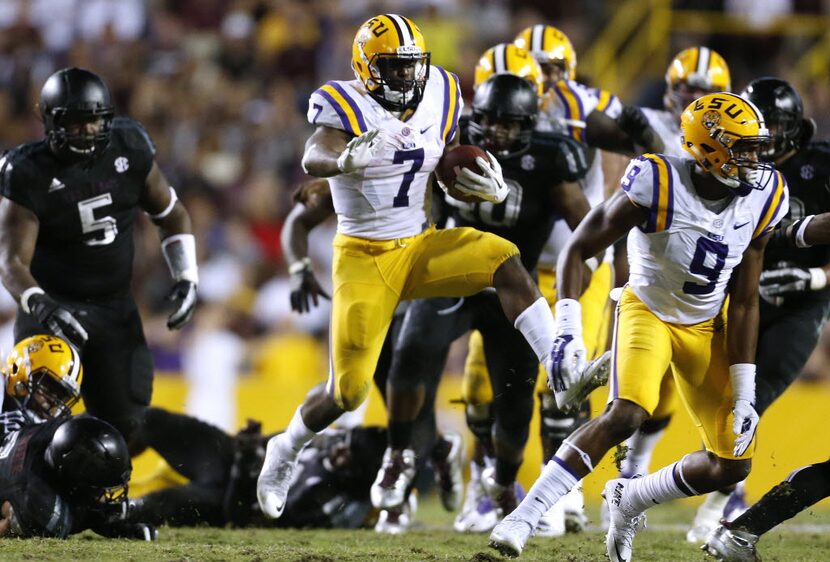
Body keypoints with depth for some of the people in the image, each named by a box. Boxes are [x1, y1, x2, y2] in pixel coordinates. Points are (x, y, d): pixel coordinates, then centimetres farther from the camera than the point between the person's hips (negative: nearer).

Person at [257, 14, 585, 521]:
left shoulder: (439, 97, 1)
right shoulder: (345, 107, -15)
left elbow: (455, 170, 13)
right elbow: (313, 159, -34)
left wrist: (490, 188, -10)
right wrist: (348, 159, -58)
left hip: (422, 246, 4)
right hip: (364, 257, -4)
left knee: (505, 261, -24)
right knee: (348, 390, -6)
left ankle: (566, 378, -27)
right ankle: (285, 452, 24)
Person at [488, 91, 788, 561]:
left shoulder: (762, 198, -13)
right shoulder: (658, 187, -27)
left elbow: (744, 301, -5)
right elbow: (579, 249, -17)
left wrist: (744, 393, -7)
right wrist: (567, 328, -29)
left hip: (707, 328, 5)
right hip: (648, 311, -5)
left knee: (734, 464, -2)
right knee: (626, 414, -32)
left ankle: (630, 499, 23)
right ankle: (524, 518, -25)